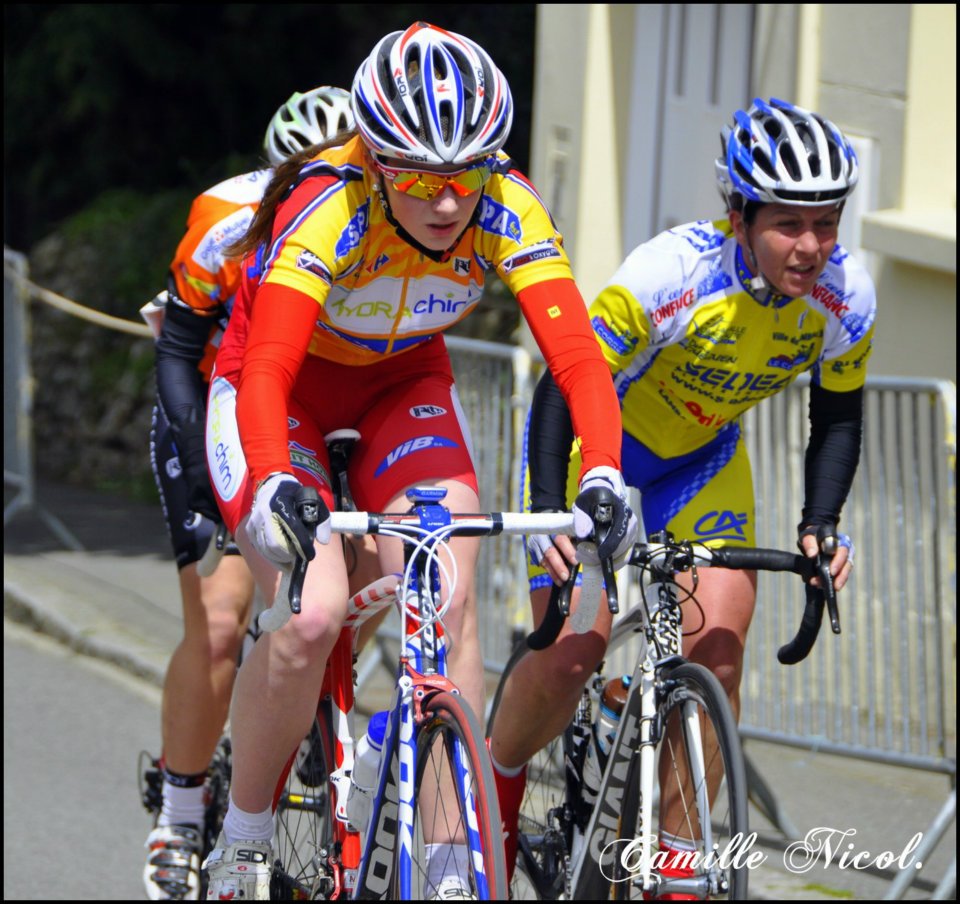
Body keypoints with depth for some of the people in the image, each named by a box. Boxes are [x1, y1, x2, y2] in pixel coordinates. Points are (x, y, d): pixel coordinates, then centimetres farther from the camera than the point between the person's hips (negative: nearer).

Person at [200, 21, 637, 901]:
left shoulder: (506, 209, -26)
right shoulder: (328, 207, -35)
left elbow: (577, 353, -32)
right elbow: (267, 369, -44)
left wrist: (602, 480, -49)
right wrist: (276, 489, -61)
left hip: (402, 384, 3)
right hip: (284, 388, -3)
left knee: (450, 604, -18)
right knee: (313, 614, -23)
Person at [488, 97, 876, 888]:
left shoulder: (846, 298, -22)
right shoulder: (672, 273, -36)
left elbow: (838, 418, -4)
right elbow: (562, 386, -31)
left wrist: (820, 524, -19)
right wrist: (547, 514, -44)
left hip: (702, 456, 4)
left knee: (718, 650, -16)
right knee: (572, 652, -14)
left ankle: (674, 854, -3)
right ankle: (498, 778, 18)